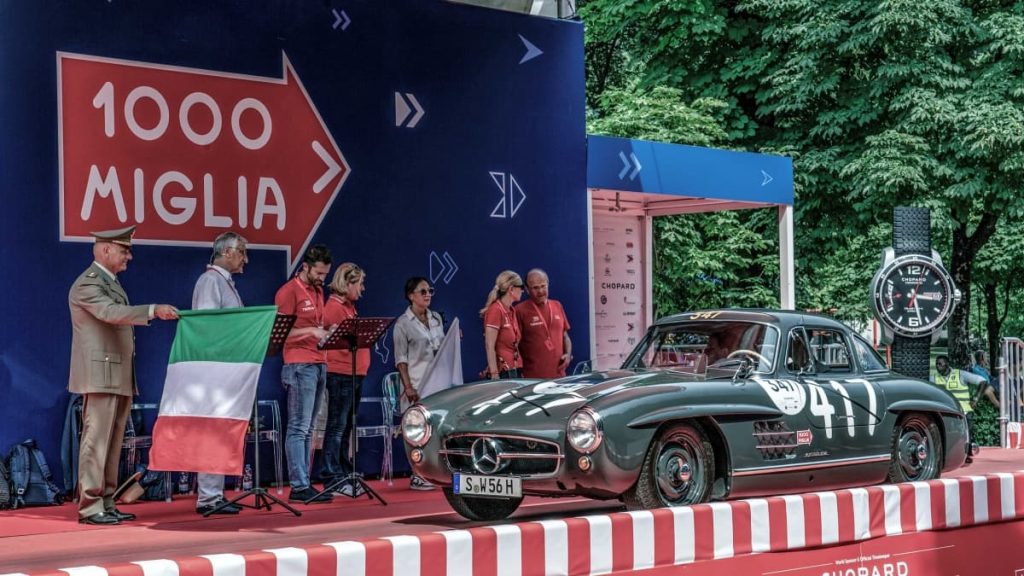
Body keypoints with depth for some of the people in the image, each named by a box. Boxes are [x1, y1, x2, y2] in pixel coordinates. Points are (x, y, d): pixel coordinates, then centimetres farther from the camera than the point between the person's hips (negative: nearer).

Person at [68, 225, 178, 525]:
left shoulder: (110, 282, 21)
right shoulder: (88, 283, -11)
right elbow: (111, 312, -28)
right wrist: (153, 310, -37)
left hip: (119, 377, 10)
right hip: (100, 375, -10)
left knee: (112, 443, 9)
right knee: (96, 441, -9)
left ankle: (106, 504, 13)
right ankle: (90, 507, -8)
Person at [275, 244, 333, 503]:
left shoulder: (318, 291, 19)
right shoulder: (289, 291, -7)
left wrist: (328, 332, 7)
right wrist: (310, 331, -19)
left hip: (319, 364, 9)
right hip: (300, 365, -9)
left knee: (307, 429, 8)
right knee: (299, 428, -9)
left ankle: (303, 483, 10)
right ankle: (299, 486, -10)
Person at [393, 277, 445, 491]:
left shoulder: (436, 318, 12)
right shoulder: (403, 324, -4)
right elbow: (401, 359, -7)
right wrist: (408, 387, -14)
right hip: (417, 384, -5)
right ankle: (417, 476, 2)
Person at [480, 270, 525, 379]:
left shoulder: (511, 311, 14)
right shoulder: (496, 310, -11)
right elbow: (489, 346, -15)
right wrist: (494, 374, -19)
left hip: (515, 370, 8)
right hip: (503, 372, -8)